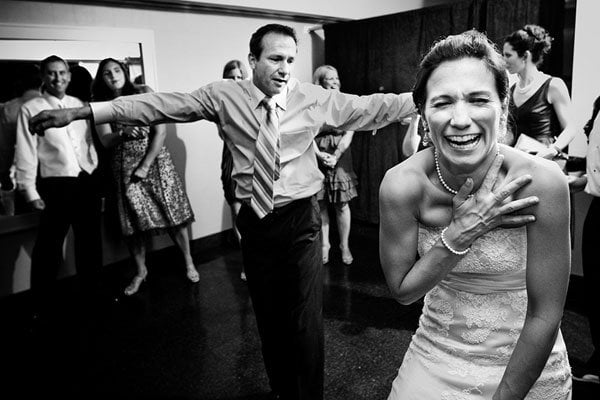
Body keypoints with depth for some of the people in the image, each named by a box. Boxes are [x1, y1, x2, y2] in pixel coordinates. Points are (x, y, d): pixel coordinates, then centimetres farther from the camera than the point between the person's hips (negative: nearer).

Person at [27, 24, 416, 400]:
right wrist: (83, 111, -10)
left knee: (306, 321, 3)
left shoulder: (315, 98, -3)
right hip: (254, 220, 2)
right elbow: (162, 105, -6)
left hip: (300, 218, -2)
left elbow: (371, 107, -1)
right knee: (268, 316, 17)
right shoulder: (225, 95, -2)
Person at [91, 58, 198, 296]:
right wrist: (122, 133, -30)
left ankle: (188, 263, 17)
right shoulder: (100, 104, 4)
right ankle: (140, 272, 20)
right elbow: (105, 141, -7)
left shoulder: (144, 93, 0)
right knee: (133, 222, 2)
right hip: (125, 167, 1)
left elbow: (160, 131, -6)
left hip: (155, 160, -1)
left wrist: (145, 166, -10)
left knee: (172, 214, -1)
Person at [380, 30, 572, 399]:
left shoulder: (540, 181, -24)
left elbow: (545, 317, -17)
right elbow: (402, 290, -11)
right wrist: (460, 233, -25)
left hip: (527, 370, -1)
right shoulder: (402, 184, -20)